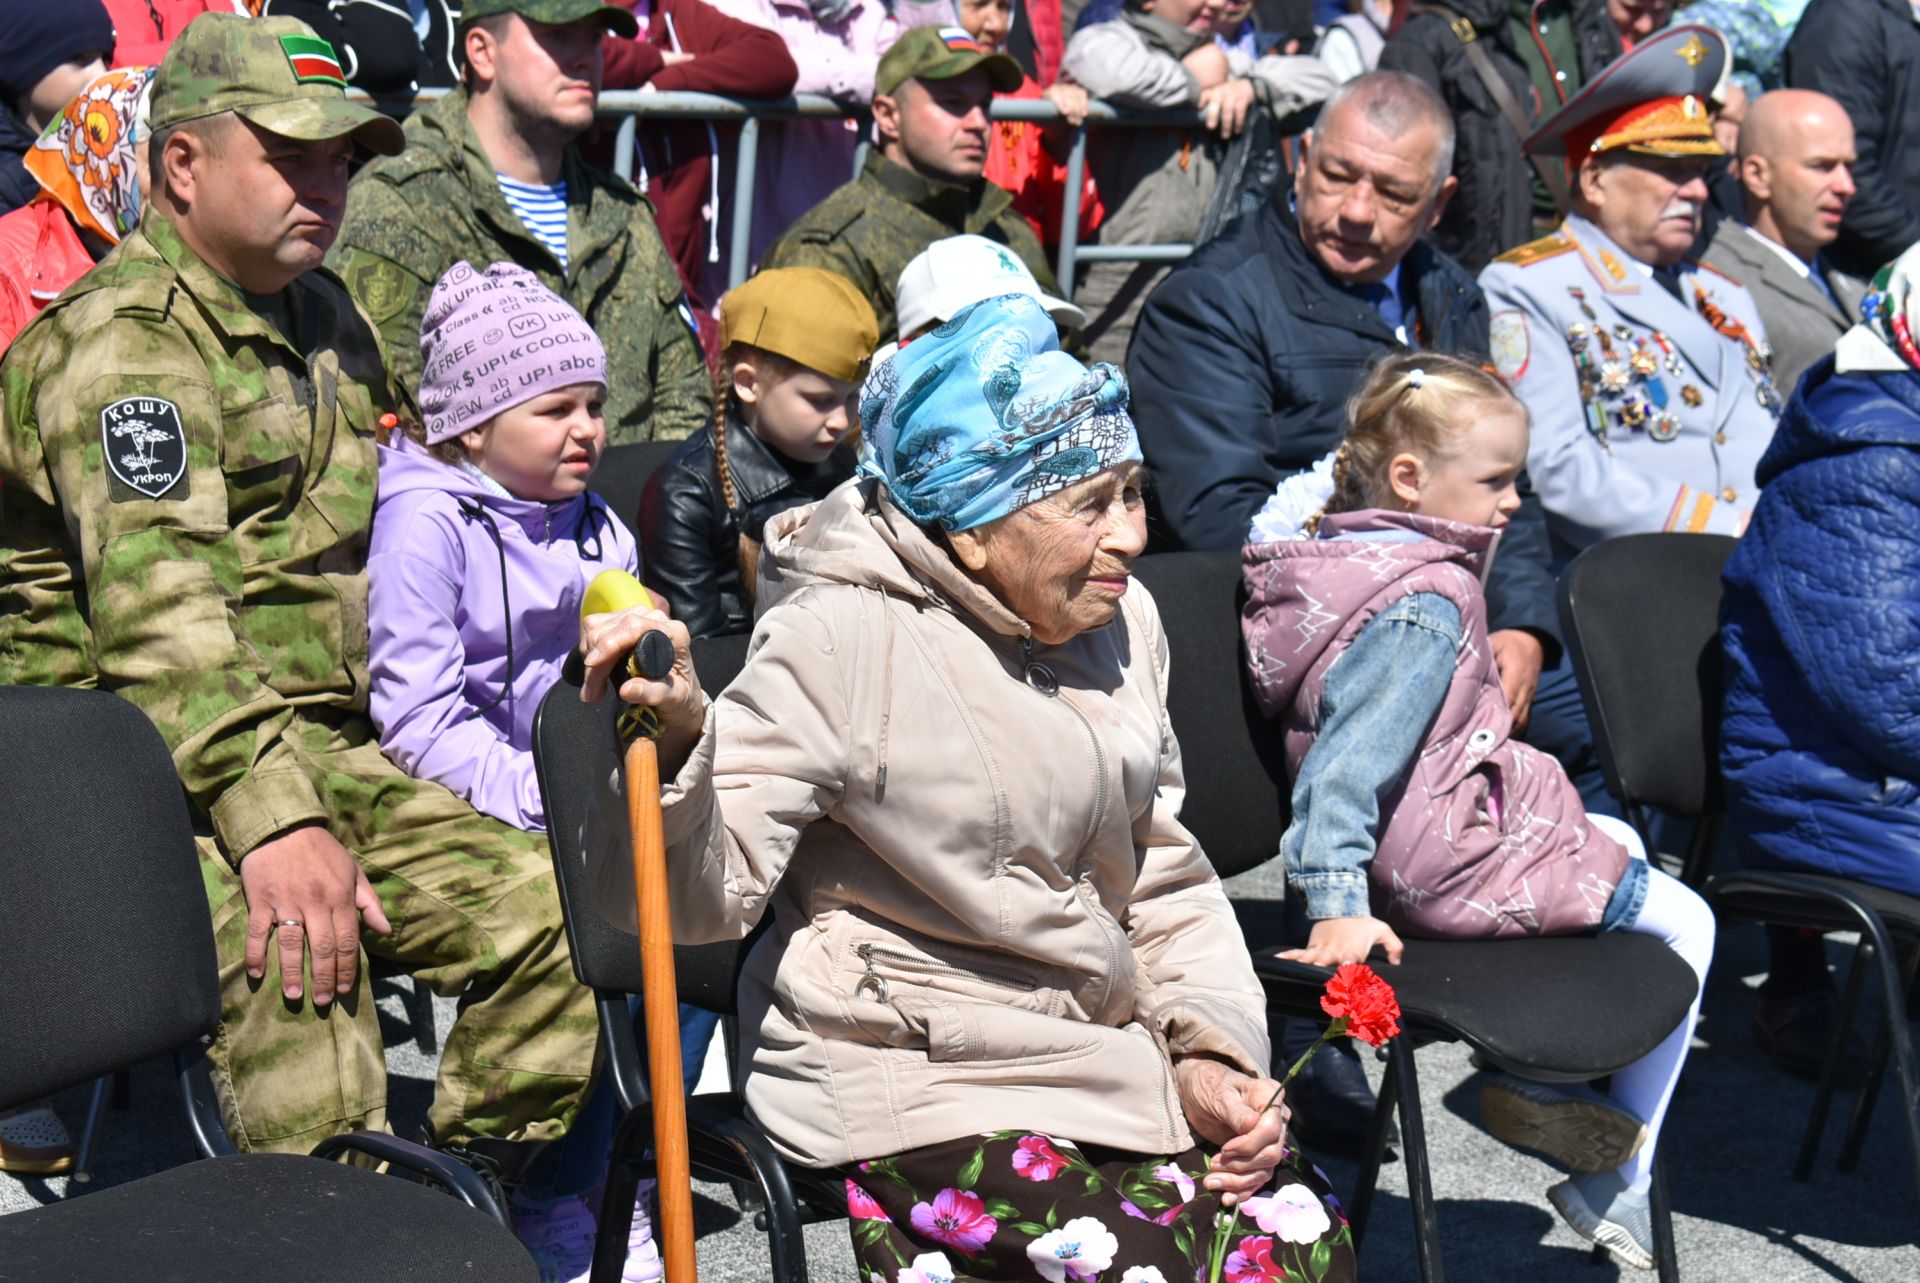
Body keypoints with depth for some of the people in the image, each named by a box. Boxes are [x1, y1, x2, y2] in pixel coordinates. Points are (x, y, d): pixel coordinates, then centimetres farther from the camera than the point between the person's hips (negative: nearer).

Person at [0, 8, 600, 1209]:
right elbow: (160, 611, -24)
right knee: (302, 966, -30)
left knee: (543, 910, -8)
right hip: (155, 767, -8)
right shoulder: (120, 340, -10)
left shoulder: (325, 313, 18)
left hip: (319, 746, 8)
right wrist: (273, 820, -34)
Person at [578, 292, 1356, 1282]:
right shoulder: (841, 643, -16)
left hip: (1104, 1051, 7)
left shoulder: (1118, 620, 5)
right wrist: (671, 744, -40)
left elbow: (1165, 879, 13)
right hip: (915, 1083, -7)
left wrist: (1212, 1051, 0)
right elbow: (700, 895, -21)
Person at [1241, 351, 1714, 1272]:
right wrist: (1337, 906, -31)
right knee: (1684, 926, 9)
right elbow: (1346, 761, -30)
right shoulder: (1425, 605, -23)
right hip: (1456, 864, -10)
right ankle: (1619, 1185, 14)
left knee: (1617, 841, 31)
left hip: (1411, 850, 10)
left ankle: (1533, 1083, 22)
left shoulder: (1345, 558, 7)